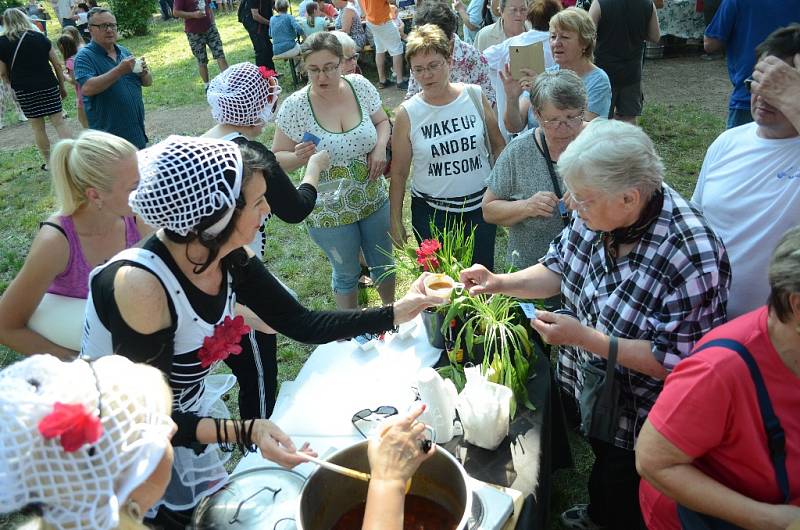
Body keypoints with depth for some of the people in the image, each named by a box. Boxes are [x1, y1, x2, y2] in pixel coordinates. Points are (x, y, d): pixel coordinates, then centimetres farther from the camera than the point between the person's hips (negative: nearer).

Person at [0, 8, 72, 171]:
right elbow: (56, 64, 3)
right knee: (59, 121, 3)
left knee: (37, 127, 8)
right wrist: (62, 87, 11)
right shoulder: (40, 37, 4)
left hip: (23, 90, -1)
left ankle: (49, 163, 15)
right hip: (48, 86, 1)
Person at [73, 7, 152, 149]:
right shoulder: (84, 56, -8)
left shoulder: (124, 51, 11)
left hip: (138, 132, 6)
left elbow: (148, 82, 13)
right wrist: (119, 71, -28)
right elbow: (86, 89, -24)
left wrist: (144, 72, -11)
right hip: (109, 135, -6)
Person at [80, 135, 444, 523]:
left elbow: (301, 325, -7)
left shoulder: (231, 259, -14)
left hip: (186, 418, 6)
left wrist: (397, 311, -10)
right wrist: (241, 432, -38)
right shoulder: (140, 284, -34)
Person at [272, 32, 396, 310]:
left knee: (383, 263, 22)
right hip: (330, 211, -3)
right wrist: (299, 157, -30)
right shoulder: (294, 107, -18)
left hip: (374, 200, 3)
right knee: (346, 274, 18)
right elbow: (278, 158, -8)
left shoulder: (360, 86, -9)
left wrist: (380, 146, -12)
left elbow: (382, 121, 8)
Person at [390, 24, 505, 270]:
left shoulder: (474, 96, -4)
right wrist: (395, 220, 2)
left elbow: (498, 146, 8)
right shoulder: (407, 114, -8)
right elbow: (398, 174, -1)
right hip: (432, 213, -1)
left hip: (480, 206, 2)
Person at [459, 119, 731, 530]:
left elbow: (674, 361, -29)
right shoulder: (598, 213, -16)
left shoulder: (693, 258, -35)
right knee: (602, 460, 34)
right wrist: (500, 283, -13)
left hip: (636, 420, -6)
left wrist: (584, 337, -32)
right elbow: (560, 269, 1)